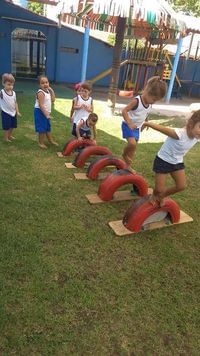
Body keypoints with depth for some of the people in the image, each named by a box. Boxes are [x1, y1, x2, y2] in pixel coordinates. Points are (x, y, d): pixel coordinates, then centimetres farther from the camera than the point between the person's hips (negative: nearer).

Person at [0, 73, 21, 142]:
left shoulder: (13, 93, 0)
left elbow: (15, 103, 7)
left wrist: (17, 112, 6)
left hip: (13, 112, 6)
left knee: (12, 126, 19)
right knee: (6, 127, 3)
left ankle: (10, 135, 39)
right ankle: (6, 138, 20)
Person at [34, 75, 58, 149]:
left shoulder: (47, 91, 7)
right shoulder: (41, 93, -21)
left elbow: (52, 100, 10)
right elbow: (41, 105, -26)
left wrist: (51, 91, 3)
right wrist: (47, 115, -30)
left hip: (46, 112, 9)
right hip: (40, 112, -9)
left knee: (48, 127, 21)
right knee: (42, 128, -1)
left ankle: (51, 140, 37)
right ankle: (41, 143, 12)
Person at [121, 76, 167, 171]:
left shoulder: (150, 104, 0)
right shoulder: (136, 101, -23)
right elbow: (124, 111, -26)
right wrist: (130, 124, -31)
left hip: (137, 127, 7)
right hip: (128, 125, -7)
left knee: (133, 146, 11)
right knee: (132, 143, -26)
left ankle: (128, 166, 24)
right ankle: (124, 154, 4)